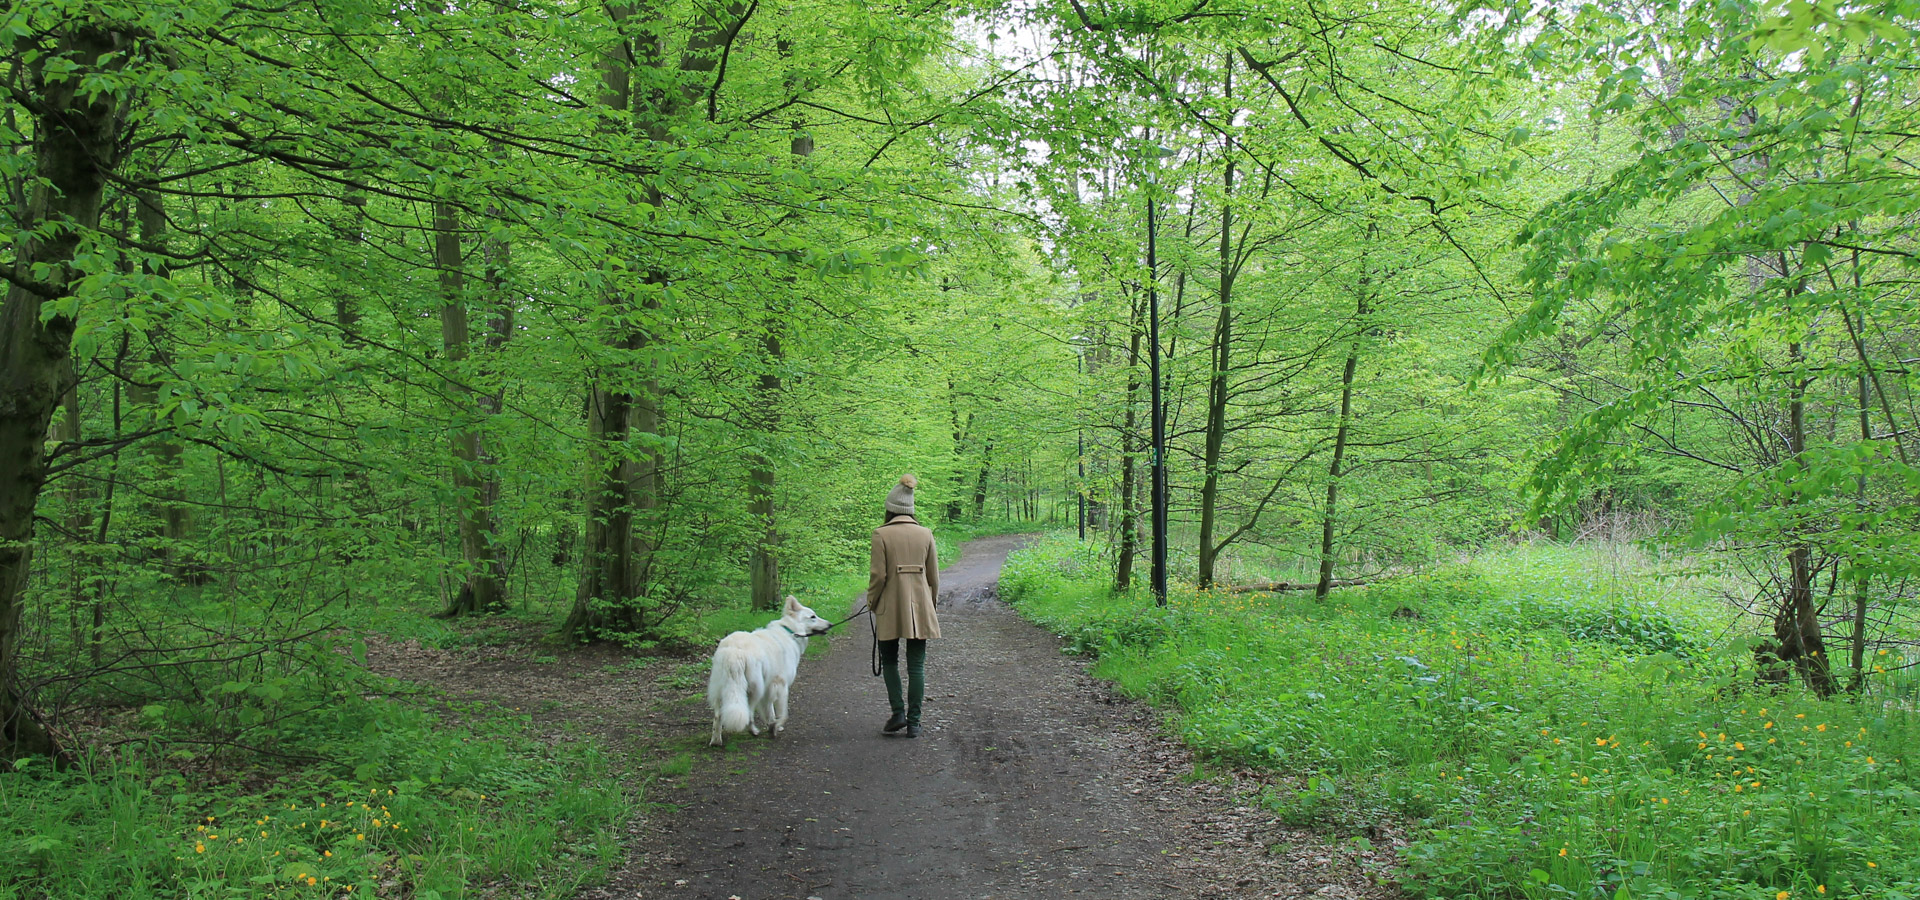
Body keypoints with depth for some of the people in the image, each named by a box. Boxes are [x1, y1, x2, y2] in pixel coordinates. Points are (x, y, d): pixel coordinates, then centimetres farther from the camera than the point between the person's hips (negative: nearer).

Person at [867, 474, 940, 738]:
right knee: (916, 665, 6)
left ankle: (898, 713, 3)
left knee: (889, 661, 15)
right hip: (920, 607, 2)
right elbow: (934, 575, 8)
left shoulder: (882, 534, -7)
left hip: (891, 607, -2)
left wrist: (872, 601, 6)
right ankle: (914, 722, 6)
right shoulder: (925, 534, 3)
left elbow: (878, 574, -9)